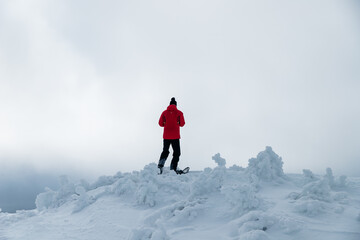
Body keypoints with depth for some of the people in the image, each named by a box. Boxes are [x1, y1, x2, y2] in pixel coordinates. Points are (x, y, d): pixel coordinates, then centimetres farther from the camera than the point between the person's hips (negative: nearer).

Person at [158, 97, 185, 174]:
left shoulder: (165, 113, 3)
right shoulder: (179, 113, -3)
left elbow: (160, 123, 2)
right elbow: (182, 124, -2)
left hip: (166, 136, 3)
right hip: (175, 136, -3)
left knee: (165, 151, 17)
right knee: (177, 152, 6)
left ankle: (161, 163, -6)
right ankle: (173, 167, -6)